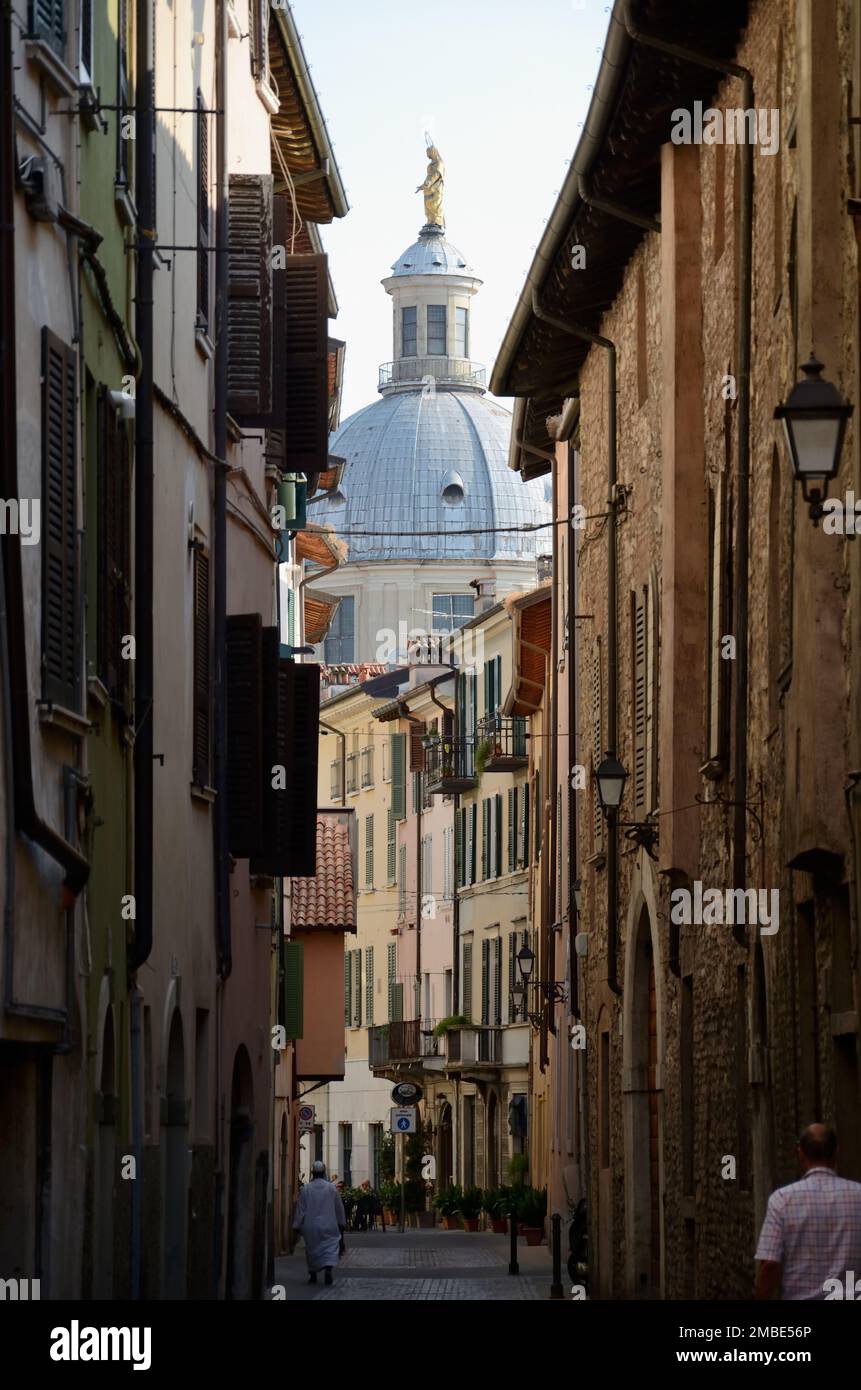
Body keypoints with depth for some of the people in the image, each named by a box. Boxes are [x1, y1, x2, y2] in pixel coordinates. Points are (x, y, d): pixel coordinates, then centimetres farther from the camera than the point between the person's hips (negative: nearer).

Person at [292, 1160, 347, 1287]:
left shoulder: (306, 1189, -5)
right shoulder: (331, 1188, -3)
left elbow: (300, 1208, -2)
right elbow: (339, 1207, 6)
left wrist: (297, 1225, 4)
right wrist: (341, 1223, 18)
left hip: (310, 1226, 1)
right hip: (328, 1226, -1)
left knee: (312, 1249, 14)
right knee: (330, 1247, 0)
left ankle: (313, 1275, 17)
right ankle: (328, 1269, -23)